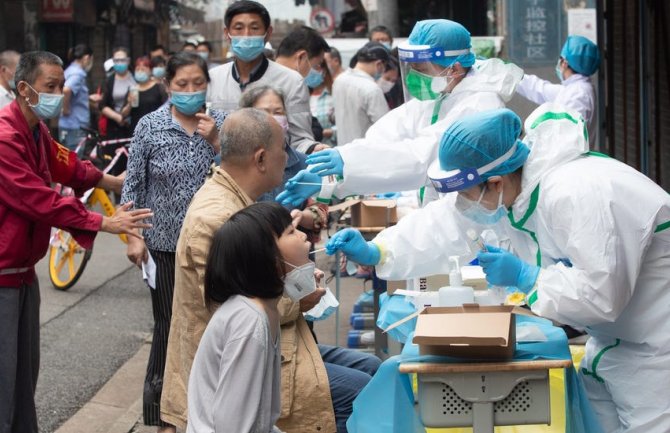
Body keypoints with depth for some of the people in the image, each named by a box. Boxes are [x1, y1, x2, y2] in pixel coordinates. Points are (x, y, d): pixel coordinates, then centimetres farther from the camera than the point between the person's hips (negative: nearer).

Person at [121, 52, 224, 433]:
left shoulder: (221, 123, 0)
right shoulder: (150, 126, -4)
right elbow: (134, 184, 0)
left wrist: (215, 141, -14)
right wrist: (135, 236, -6)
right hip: (165, 244, -2)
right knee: (169, 326, 2)